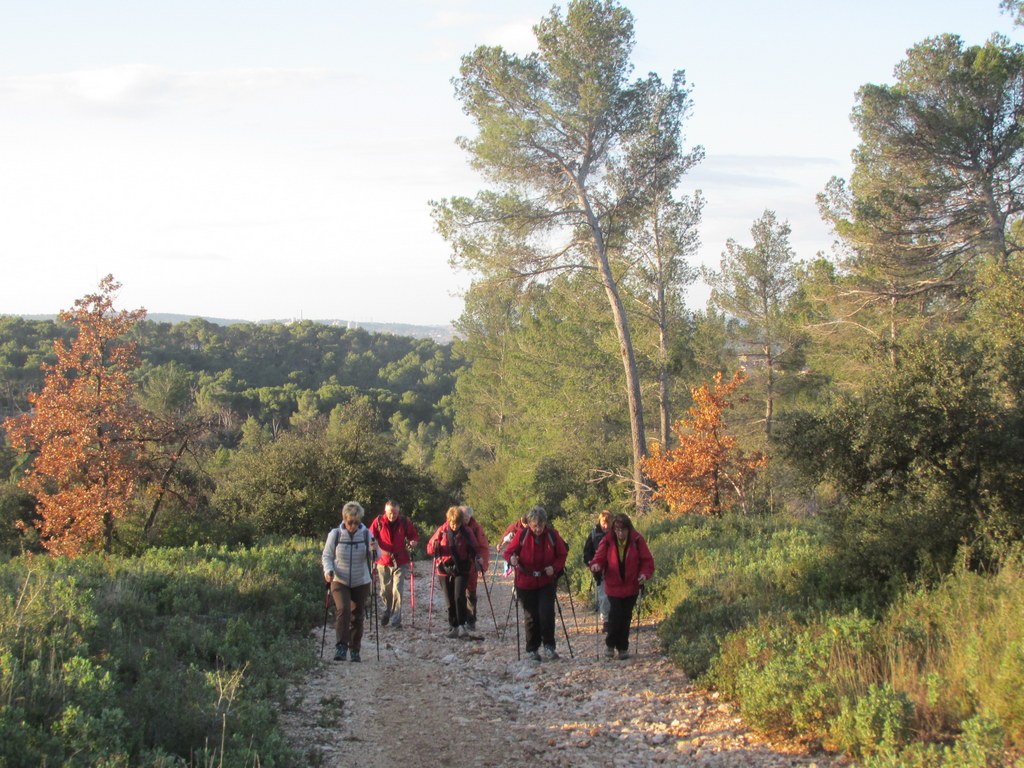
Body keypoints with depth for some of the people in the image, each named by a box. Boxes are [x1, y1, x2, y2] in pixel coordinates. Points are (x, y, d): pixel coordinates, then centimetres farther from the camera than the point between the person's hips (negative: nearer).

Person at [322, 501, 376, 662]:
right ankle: (340, 647, -22)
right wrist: (328, 571, -17)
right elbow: (327, 556, 2)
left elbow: (375, 558, -3)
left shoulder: (366, 534, -5)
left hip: (361, 583, 2)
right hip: (340, 581, -2)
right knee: (342, 610, -23)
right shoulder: (335, 534, -7)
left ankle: (354, 650, 24)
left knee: (357, 617, 8)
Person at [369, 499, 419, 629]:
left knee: (397, 590, -7)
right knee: (385, 591, 11)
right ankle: (387, 611, 40)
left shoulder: (405, 522, -5)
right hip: (383, 562, 1)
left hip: (400, 562, -1)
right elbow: (370, 536, 0)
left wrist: (413, 542, -14)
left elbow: (414, 535, 7)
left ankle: (395, 620, -2)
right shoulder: (378, 521, -6)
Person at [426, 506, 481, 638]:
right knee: (450, 601, 7)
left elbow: (474, 550, 8)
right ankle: (453, 627, 16)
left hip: (462, 570, -2)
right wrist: (435, 547, -19)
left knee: (459, 597, -17)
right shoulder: (442, 530, -1)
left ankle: (461, 626, -13)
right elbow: (430, 547, 4)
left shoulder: (466, 532, -2)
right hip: (445, 570, 2)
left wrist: (473, 555, -14)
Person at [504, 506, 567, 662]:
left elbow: (562, 555, 4)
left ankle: (549, 646, 1)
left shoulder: (552, 535, -6)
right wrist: (512, 559, -25)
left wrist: (554, 567, -15)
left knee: (547, 613, -13)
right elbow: (509, 551, -1)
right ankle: (532, 649, 18)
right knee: (531, 617, 5)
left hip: (546, 581, 0)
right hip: (526, 583, 0)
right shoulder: (522, 535, -9)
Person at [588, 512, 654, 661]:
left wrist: (645, 573, -21)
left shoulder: (637, 540, -6)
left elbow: (647, 560, -4)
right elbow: (599, 558, -6)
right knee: (615, 614, -11)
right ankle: (610, 644, 10)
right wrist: (596, 566, -29)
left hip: (631, 587, 1)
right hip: (613, 586, -1)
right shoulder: (607, 541, -6)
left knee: (626, 617, 6)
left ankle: (623, 648, 20)